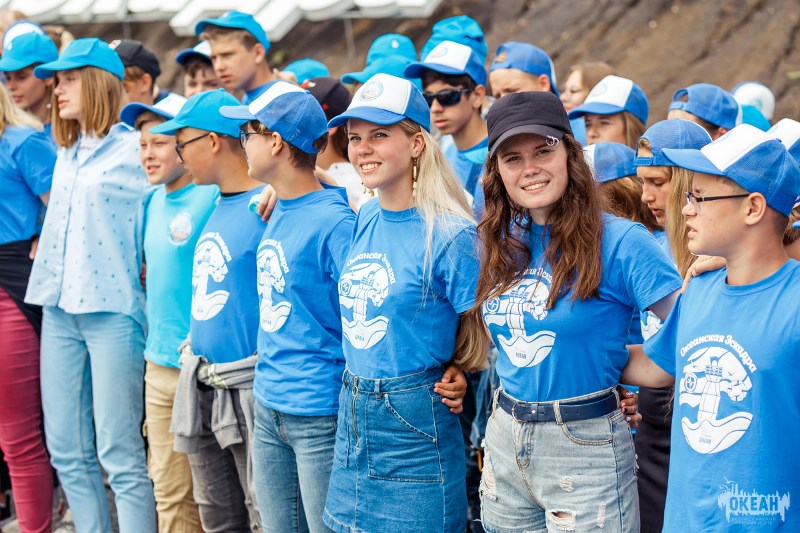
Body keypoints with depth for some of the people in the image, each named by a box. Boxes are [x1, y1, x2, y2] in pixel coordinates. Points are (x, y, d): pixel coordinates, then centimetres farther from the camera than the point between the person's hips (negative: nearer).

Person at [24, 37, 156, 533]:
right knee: (67, 450, 9)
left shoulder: (135, 151, -6)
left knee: (119, 454, -6)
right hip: (60, 308, 7)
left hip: (112, 310, -7)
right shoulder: (66, 154, 17)